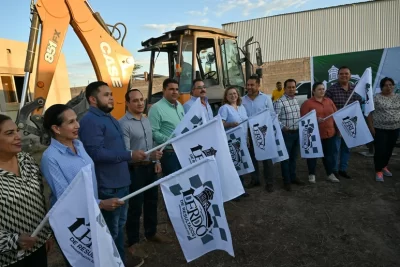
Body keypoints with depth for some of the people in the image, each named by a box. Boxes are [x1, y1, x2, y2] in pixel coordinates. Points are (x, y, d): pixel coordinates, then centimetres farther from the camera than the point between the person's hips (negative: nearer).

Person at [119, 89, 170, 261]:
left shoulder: (146, 120, 8)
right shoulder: (123, 123, -19)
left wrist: (156, 161, 7)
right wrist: (148, 156, -35)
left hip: (150, 167, 8)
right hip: (135, 169, -7)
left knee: (152, 201, 19)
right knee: (135, 206, 5)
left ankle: (151, 233, 39)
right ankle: (133, 242, 23)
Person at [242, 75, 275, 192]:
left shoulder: (266, 98, -1)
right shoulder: (242, 100, 3)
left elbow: (272, 116, 0)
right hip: (249, 134, 2)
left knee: (266, 158, 4)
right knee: (252, 157, 13)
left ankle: (269, 183, 16)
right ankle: (255, 180, 29)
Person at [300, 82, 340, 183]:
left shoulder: (329, 101, 10)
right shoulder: (307, 103, -8)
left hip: (330, 133, 5)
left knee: (329, 154, 13)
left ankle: (330, 174, 28)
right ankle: (312, 174, 22)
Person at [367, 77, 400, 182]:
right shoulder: (376, 98, -7)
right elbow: (370, 113, -7)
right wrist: (371, 127, -11)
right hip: (380, 129, -5)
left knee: (389, 149, 14)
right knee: (380, 150, -5)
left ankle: (384, 166, 33)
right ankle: (378, 171, 8)